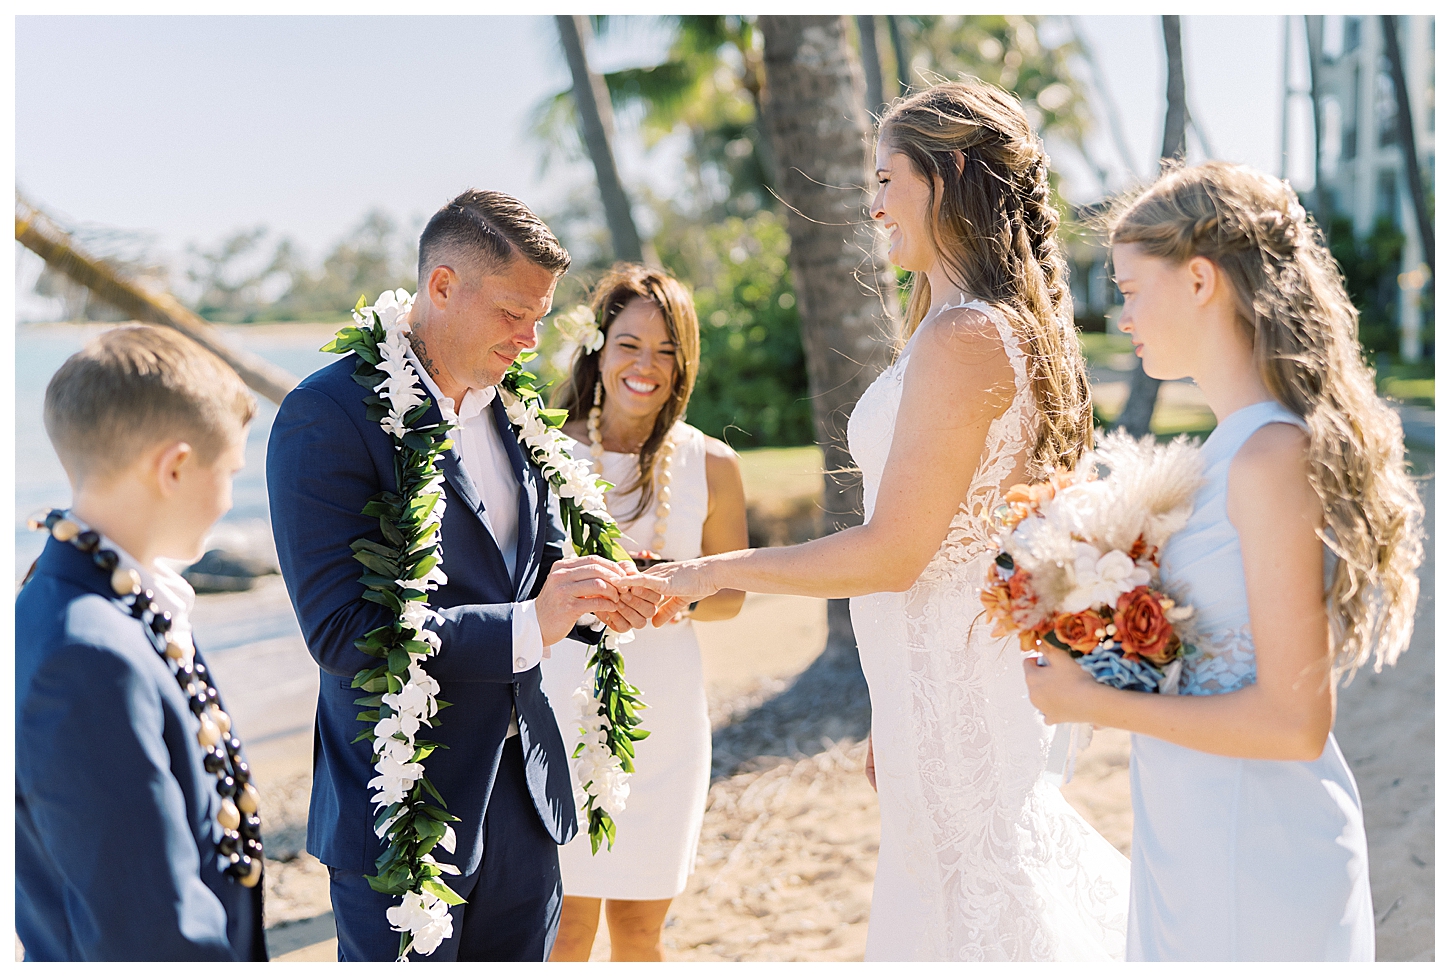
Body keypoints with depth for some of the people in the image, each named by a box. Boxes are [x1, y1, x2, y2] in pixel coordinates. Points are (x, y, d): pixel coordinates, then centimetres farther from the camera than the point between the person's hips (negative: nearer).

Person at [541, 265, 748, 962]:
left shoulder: (711, 465, 2)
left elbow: (730, 594, 11)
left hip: (665, 717, 2)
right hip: (564, 712, -1)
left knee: (640, 929, 9)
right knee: (566, 928, -1)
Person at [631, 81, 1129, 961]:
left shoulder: (962, 338, -20)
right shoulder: (1011, 329, 10)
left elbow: (893, 552, -20)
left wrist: (714, 572, -12)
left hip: (949, 682, -9)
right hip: (976, 666, 9)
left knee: (972, 904, 3)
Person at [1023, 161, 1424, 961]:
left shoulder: (1273, 458, -21)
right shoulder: (1237, 444, 6)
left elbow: (1294, 722, -22)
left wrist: (1094, 705, -16)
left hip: (1252, 856, -8)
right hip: (1196, 834, 8)